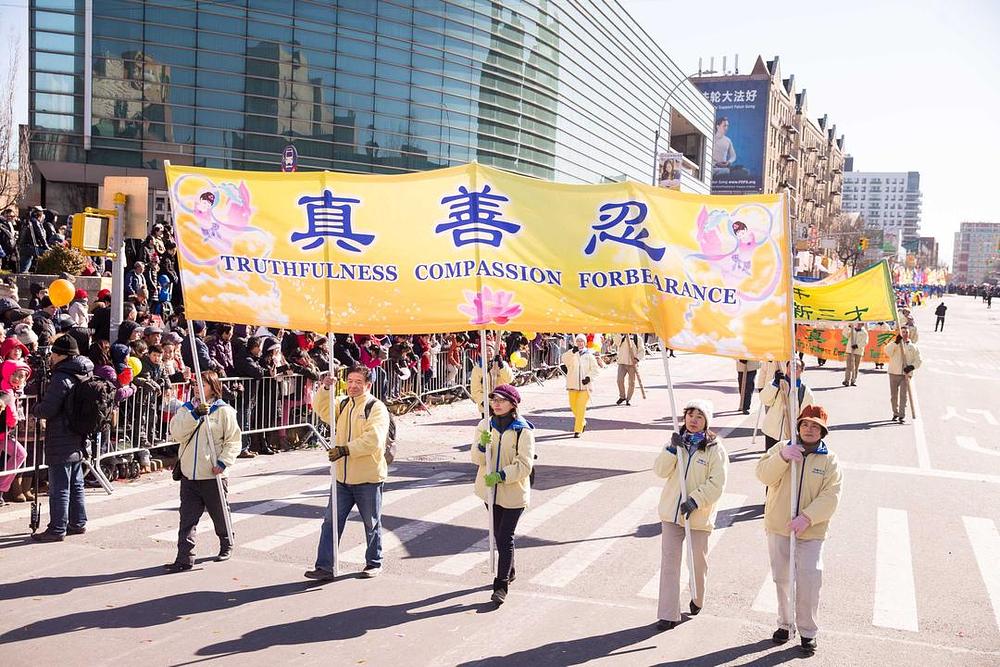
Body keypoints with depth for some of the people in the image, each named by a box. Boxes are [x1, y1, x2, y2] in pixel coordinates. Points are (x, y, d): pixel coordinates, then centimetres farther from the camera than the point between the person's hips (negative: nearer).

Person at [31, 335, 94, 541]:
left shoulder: (61, 379, -19)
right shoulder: (84, 375, 8)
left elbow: (46, 410, -20)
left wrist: (35, 408, 1)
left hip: (60, 443, -9)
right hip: (78, 441, 9)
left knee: (59, 488, -3)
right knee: (76, 484, 17)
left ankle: (57, 529, 2)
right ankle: (78, 523, 25)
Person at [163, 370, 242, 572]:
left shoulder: (223, 411, -4)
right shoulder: (186, 409, 8)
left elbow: (234, 440, -5)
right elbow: (176, 432, -8)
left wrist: (223, 462, -17)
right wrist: (195, 414, -18)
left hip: (213, 474, -3)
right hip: (188, 474, 3)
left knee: (220, 514, 13)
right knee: (187, 517, -1)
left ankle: (226, 545, 36)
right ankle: (185, 557, 0)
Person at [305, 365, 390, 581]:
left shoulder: (377, 408, -10)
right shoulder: (343, 405, 14)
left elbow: (373, 439, -21)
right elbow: (322, 410, 2)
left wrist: (346, 449, -26)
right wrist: (325, 389, -13)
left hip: (369, 477, -6)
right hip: (343, 477, 6)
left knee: (371, 524, 9)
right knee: (331, 521, 3)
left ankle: (374, 563, 25)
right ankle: (325, 567, 6)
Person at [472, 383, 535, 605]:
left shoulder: (523, 430, -13)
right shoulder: (485, 425, 2)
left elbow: (525, 465, -17)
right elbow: (477, 459, -1)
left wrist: (501, 476, -28)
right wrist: (482, 445, -22)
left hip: (514, 492, -5)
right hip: (490, 490, 6)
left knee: (506, 537, -7)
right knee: (498, 534, 19)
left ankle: (501, 585, -1)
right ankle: (508, 571, 38)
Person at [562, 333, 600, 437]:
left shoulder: (589, 355, 5)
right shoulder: (571, 354, 5)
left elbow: (595, 369, 5)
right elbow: (564, 359, -16)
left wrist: (589, 377, -12)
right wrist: (573, 351, -30)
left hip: (585, 385, -2)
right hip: (573, 384, 2)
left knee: (581, 407, -8)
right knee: (573, 406, 9)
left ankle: (578, 430, -4)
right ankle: (583, 422, 36)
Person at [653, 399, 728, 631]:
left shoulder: (715, 448, -10)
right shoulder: (676, 442, 4)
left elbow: (717, 484, -14)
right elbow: (660, 471, -5)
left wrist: (695, 500, -24)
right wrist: (672, 449, -18)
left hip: (699, 514, -3)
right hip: (672, 511, 3)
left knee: (699, 560, 14)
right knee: (669, 560, 0)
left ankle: (698, 599, 41)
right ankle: (669, 614, 5)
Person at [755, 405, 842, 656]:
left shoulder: (829, 460, -2)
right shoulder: (781, 449, 1)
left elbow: (831, 496, -11)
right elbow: (764, 475, -13)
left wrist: (807, 517, -23)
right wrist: (782, 456, -30)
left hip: (811, 532, -2)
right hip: (778, 528, 2)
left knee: (809, 582, -5)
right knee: (781, 579, 14)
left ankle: (808, 632, 12)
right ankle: (785, 624, 31)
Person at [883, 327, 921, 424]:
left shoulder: (913, 347, 10)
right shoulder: (894, 344, 7)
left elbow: (918, 361, 8)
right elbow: (888, 352, -14)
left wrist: (911, 367, -10)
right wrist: (896, 342, -21)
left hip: (906, 374, -1)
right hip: (894, 373, 1)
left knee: (904, 395, -9)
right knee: (893, 395, 7)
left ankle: (902, 416, -7)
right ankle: (895, 413, 22)